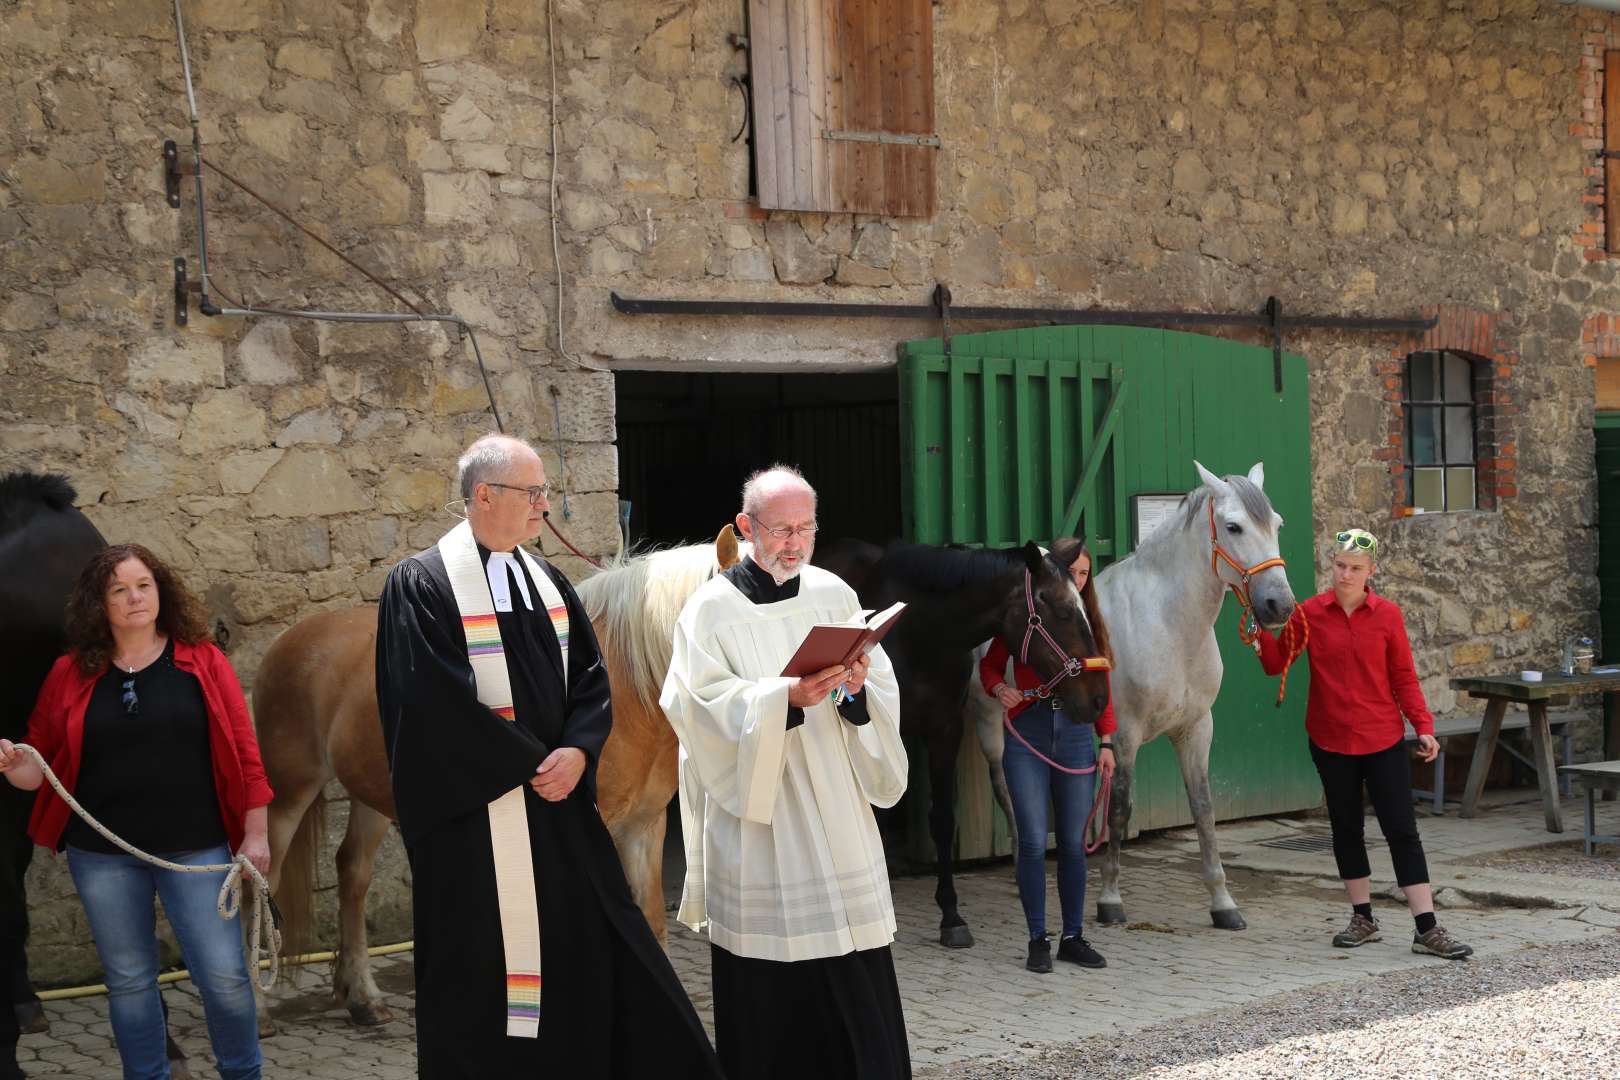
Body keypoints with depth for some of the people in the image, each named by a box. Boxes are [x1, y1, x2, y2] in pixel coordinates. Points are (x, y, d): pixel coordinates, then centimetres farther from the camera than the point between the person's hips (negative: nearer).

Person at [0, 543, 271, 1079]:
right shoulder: (72, 674, 3)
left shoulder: (202, 661, 0)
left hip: (195, 848, -1)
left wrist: (255, 835, -3)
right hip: (103, 856, 2)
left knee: (224, 975, -2)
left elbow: (243, 751, 0)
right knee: (128, 980, 11)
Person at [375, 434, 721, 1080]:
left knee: (595, 955, 7)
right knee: (482, 978, 0)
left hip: (562, 809, 6)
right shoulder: (423, 585, -9)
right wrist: (531, 764, -13)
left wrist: (576, 752, -11)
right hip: (476, 817, -6)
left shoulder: (546, 582, 12)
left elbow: (589, 677, 8)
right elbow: (438, 699, -17)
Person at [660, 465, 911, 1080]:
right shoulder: (712, 609, -2)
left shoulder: (834, 596, 9)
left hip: (837, 818, 3)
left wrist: (859, 689, -16)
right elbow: (702, 706, -13)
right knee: (770, 993, -2)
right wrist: (787, 698, -26)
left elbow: (883, 697, 7)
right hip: (758, 826, -3)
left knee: (858, 984, 1)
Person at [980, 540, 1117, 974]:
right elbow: (990, 665, 8)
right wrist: (999, 689, -13)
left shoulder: (1090, 622, 8)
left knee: (1074, 842, 6)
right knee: (1034, 842, -3)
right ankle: (1038, 940, 7)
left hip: (1075, 735, 3)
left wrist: (1106, 742, 5)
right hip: (1029, 733, -3)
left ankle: (1073, 937, 17)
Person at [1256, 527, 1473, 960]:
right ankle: (1363, 919, 23)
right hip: (1331, 740, 1)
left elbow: (1404, 677, 1)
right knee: (1346, 828, 10)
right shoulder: (1309, 613, -2)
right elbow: (1276, 663, 0)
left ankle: (1427, 929, -2)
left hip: (1383, 738, -1)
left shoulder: (1387, 615, -3)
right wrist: (1263, 627, -16)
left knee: (1402, 830, -3)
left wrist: (1423, 726, -7)